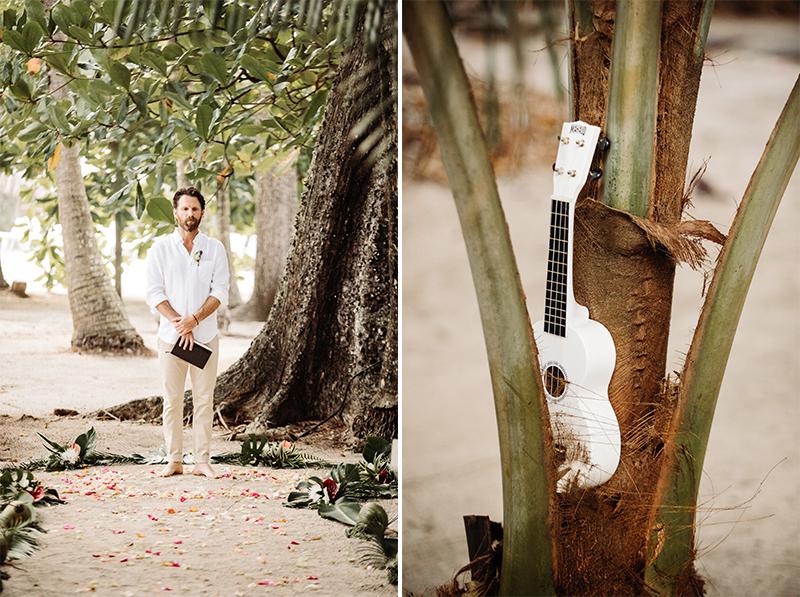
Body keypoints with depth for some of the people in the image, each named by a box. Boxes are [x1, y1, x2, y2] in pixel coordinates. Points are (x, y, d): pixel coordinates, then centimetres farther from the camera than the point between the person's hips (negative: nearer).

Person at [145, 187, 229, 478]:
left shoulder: (215, 248, 6)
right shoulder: (160, 248, 4)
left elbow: (220, 292, 0)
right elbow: (154, 293, -1)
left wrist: (194, 319, -14)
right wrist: (179, 324, -13)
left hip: (206, 335, 0)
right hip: (171, 334, 0)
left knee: (204, 400, 2)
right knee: (172, 401, 2)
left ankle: (202, 461, 7)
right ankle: (174, 460, 8)